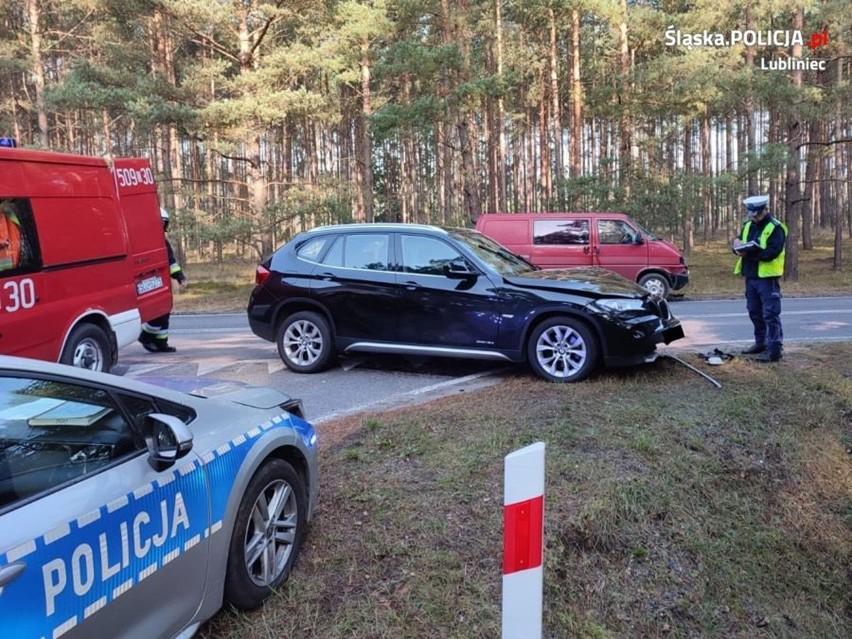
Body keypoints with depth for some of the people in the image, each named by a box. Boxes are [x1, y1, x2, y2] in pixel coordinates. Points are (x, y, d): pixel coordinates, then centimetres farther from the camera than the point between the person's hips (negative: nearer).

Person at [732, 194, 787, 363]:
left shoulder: (776, 228, -11)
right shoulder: (747, 226, 13)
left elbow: (770, 253, -21)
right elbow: (738, 244, 12)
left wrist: (747, 253, -22)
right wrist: (738, 246, -12)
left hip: (767, 277, -8)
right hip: (750, 276, 8)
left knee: (770, 314, -6)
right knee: (754, 312, 16)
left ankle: (774, 350, -4)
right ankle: (761, 343, 30)